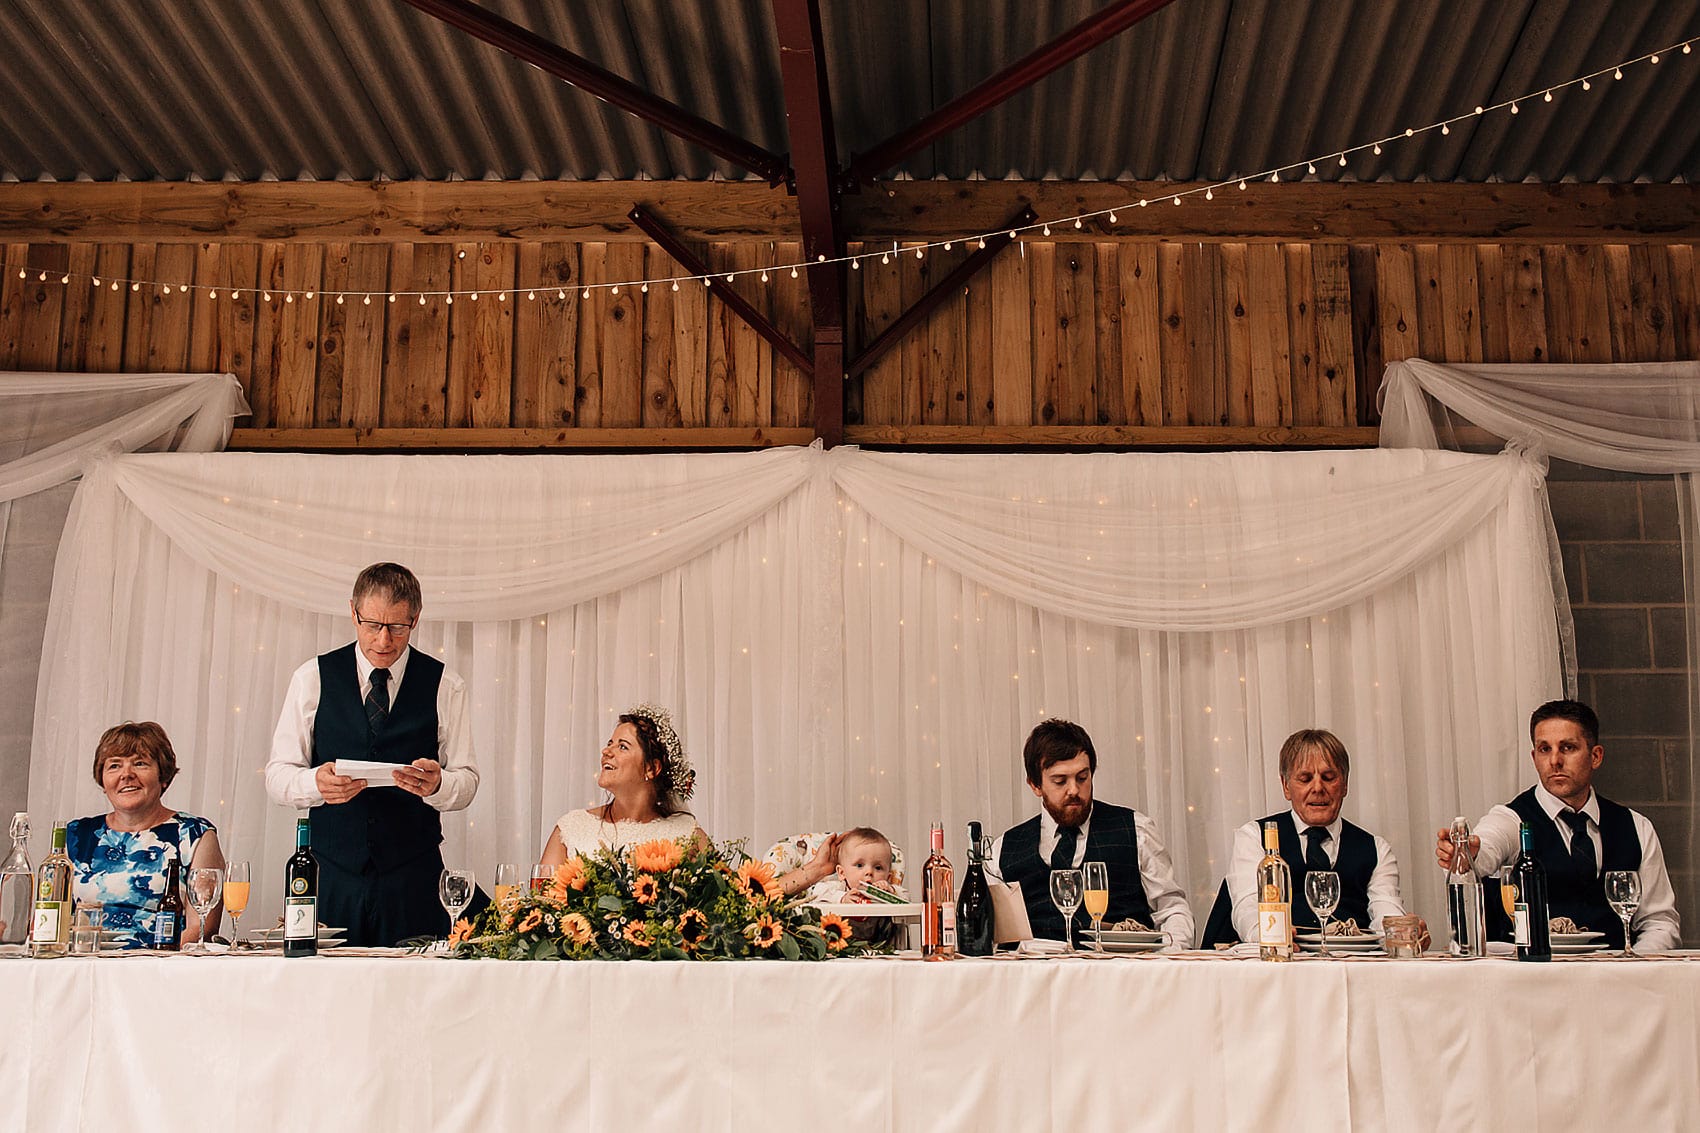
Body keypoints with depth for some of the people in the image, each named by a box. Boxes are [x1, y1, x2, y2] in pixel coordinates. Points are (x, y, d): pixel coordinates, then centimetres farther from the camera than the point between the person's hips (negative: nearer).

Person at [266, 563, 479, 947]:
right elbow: (278, 775, 4)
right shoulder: (312, 678, 5)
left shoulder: (446, 686, 5)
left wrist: (438, 784, -18)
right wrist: (316, 782, -18)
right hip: (332, 875, 0)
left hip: (414, 877, 0)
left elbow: (466, 780, 5)